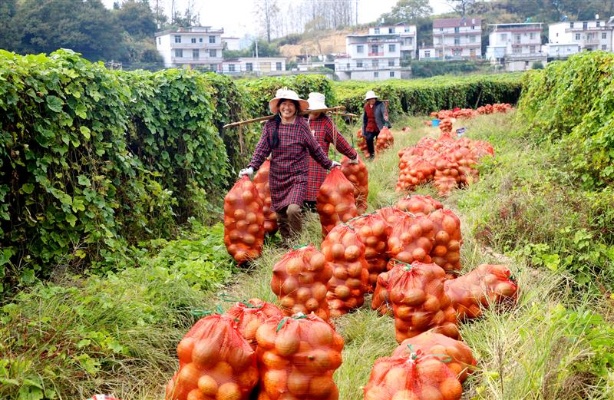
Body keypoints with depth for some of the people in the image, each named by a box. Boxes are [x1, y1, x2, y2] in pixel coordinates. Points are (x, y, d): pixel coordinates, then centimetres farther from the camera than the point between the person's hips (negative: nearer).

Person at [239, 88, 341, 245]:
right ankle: (287, 245, 27)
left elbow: (315, 148, 9)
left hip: (298, 177, -2)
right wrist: (251, 167, -13)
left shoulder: (302, 125, -2)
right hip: (277, 178, 2)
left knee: (293, 210, -21)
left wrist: (328, 164, 16)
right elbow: (261, 149, 0)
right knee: (281, 215, 8)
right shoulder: (270, 125, 0)